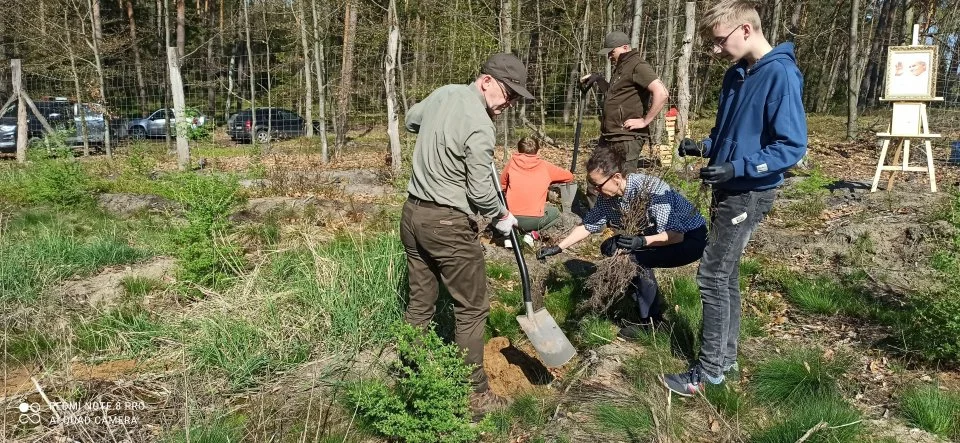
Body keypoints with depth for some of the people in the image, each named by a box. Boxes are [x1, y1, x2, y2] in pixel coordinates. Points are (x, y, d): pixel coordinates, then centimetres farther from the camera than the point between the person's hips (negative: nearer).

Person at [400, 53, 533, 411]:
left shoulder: (444, 93, 5)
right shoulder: (480, 126, -19)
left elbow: (411, 120, 26)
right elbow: (481, 192, -16)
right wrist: (502, 216, 2)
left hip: (412, 213, 8)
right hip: (448, 224, -8)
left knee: (419, 304, 17)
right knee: (471, 309, 5)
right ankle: (474, 393, 13)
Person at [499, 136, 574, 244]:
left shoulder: (512, 163, 6)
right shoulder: (545, 166, 3)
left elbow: (502, 186, 18)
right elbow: (569, 176, 16)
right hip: (534, 219, -1)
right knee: (556, 213, 30)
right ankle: (533, 233, 5)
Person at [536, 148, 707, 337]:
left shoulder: (650, 189, -32)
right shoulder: (608, 197, -10)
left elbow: (677, 234, -33)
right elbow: (588, 225, 2)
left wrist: (643, 241, -48)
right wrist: (557, 248, -3)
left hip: (690, 238, -8)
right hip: (662, 234, 8)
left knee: (636, 257, -26)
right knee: (610, 248, -1)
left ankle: (650, 320, -9)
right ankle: (643, 299, 12)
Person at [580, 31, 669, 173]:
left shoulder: (637, 65, -11)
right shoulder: (620, 67, 19)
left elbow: (662, 93, -23)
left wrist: (645, 121, -20)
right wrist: (598, 79, 19)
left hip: (627, 139, -10)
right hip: (608, 137, 10)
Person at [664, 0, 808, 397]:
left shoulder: (780, 74, -18)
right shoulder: (736, 74, 9)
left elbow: (792, 146, -20)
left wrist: (736, 168, -27)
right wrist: (704, 147, 1)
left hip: (749, 194, -9)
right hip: (729, 191, 9)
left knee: (712, 278, -6)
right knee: (725, 277, 13)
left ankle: (709, 371, 6)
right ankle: (725, 359, 25)